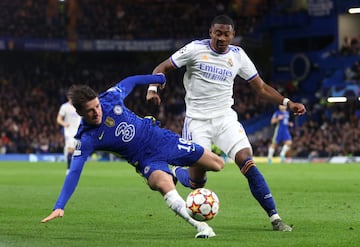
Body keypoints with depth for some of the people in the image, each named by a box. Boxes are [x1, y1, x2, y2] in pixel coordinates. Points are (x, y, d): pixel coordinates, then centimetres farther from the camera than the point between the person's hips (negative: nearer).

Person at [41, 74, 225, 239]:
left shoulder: (111, 99, -15)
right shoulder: (86, 139, -22)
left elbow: (129, 82, 5)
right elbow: (74, 171, -26)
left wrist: (156, 78, 20)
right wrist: (59, 207, -35)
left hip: (161, 138, 4)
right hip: (147, 160, -4)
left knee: (217, 164, 4)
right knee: (164, 184, -38)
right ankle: (199, 226, -36)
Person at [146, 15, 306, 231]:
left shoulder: (238, 55, 4)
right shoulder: (195, 49, -4)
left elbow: (261, 87, 10)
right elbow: (162, 68, 0)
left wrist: (288, 103, -3)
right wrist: (153, 88, -20)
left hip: (225, 118, 2)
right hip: (197, 121, -2)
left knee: (248, 163, -19)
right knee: (196, 182, -4)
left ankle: (275, 218, -15)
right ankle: (175, 172, 34)